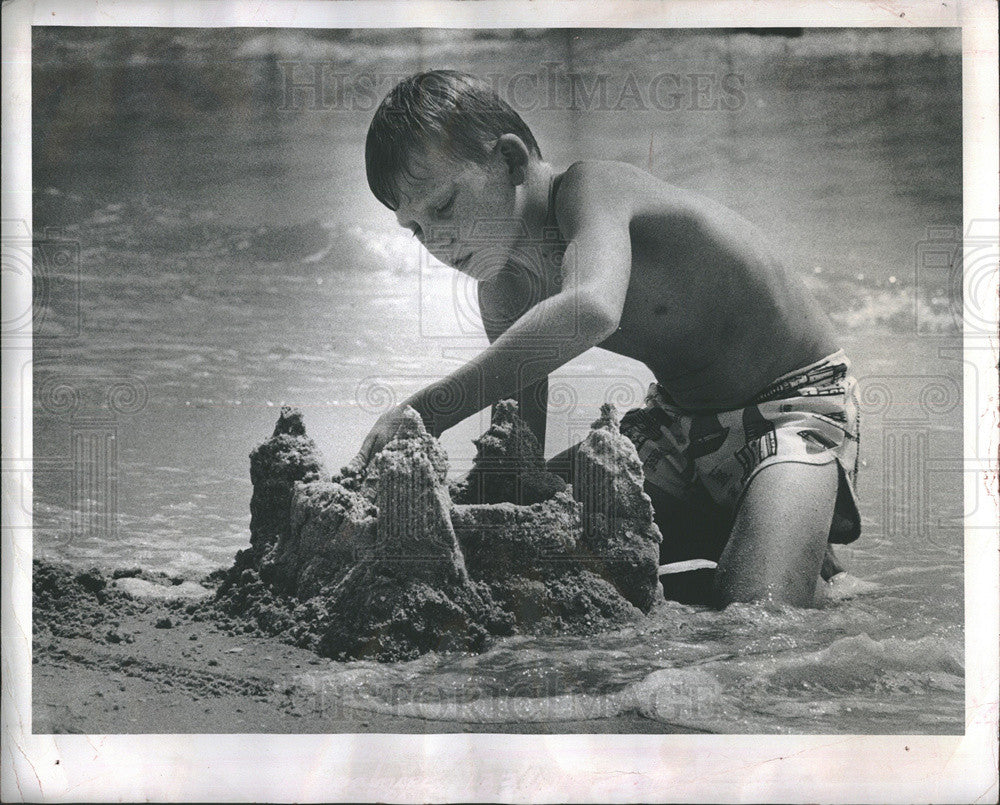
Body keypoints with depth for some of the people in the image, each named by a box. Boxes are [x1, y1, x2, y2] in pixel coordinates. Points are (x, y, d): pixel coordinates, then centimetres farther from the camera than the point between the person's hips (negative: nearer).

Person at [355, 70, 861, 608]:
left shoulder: (591, 189, -26)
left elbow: (590, 311, -50)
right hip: (680, 418, 8)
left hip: (795, 405, -7)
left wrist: (424, 411, -50)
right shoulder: (504, 292, -1)